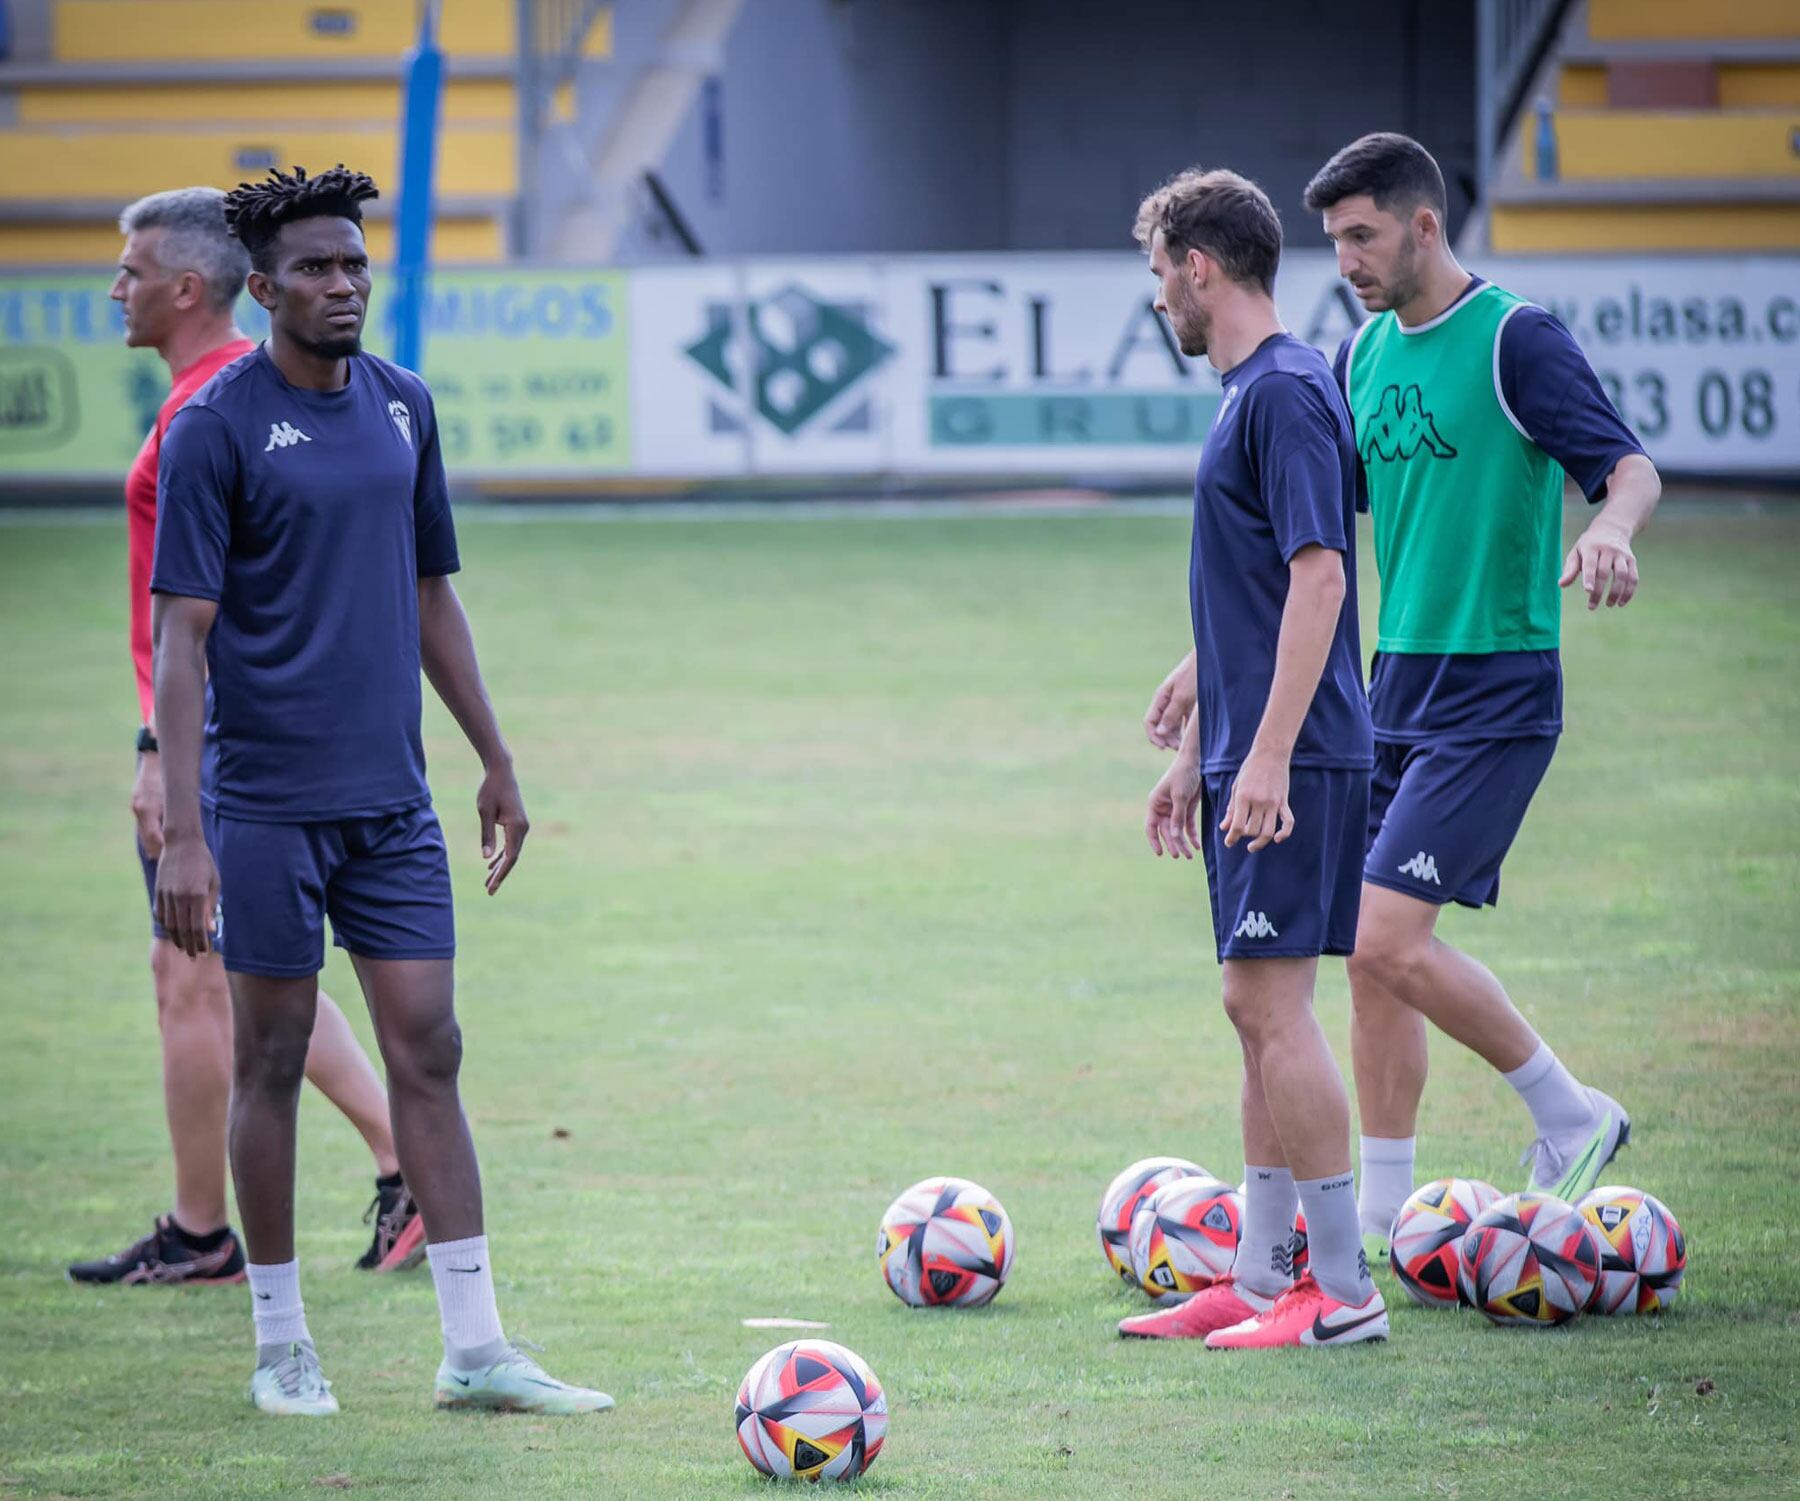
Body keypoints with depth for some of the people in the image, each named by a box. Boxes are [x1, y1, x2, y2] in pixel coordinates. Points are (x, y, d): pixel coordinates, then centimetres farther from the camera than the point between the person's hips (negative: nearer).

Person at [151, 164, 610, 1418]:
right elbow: (182, 634, -12)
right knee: (273, 1062, 4)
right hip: (267, 805, -5)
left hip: (393, 798, 5)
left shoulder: (401, 406, 9)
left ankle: (476, 1350, 2)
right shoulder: (217, 428, -9)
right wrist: (183, 833, -18)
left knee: (429, 1053, 2)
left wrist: (497, 762, 17)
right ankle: (281, 1345, 14)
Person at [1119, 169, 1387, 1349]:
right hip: (1253, 758, 10)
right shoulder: (1250, 391, 18)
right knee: (1261, 1014, 11)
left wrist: (1270, 756, -24)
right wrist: (1195, 755, 26)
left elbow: (1319, 576, -20)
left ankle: (1344, 1290, -8)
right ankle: (1259, 1281, 15)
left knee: (1273, 1006, -10)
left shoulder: (1287, 390, -13)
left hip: (1295, 763, -10)